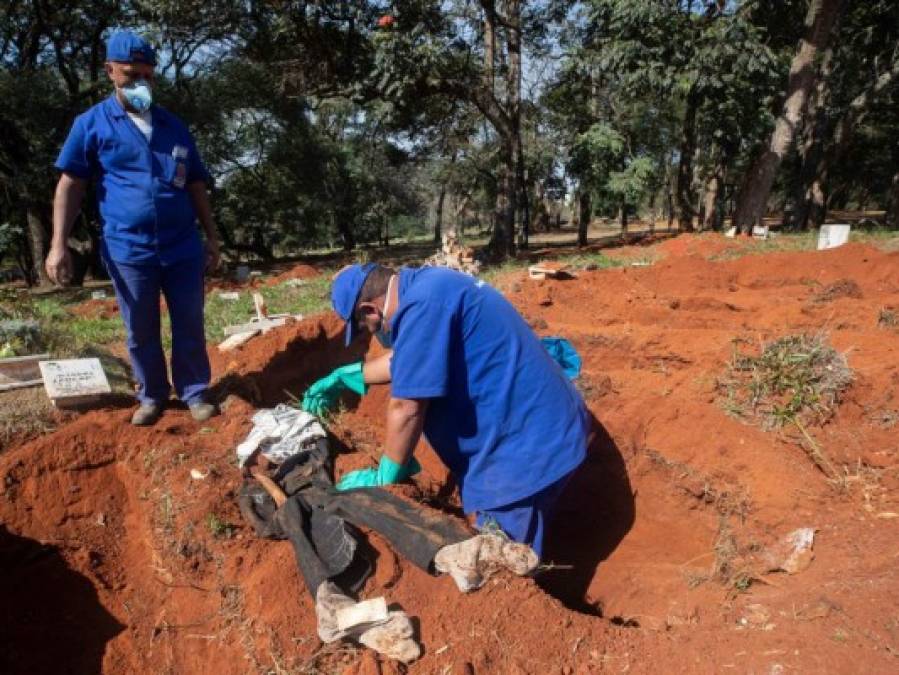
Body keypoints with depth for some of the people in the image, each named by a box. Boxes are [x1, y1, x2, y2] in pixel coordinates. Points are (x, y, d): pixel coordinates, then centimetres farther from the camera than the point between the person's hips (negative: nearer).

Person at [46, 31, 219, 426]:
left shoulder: (173, 126, 12)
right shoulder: (92, 123, 3)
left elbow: (196, 185, 16)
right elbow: (71, 184, 2)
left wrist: (211, 236, 13)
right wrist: (59, 244, -6)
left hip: (182, 247, 2)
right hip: (128, 250, -2)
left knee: (189, 326, 6)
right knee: (141, 331, 9)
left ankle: (194, 393, 19)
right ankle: (152, 396, 25)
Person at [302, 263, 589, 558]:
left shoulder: (421, 306, -23)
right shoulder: (428, 284, 10)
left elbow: (406, 408, -22)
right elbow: (408, 357, 25)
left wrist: (384, 478, -7)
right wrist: (345, 376, 34)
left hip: (524, 443, -10)